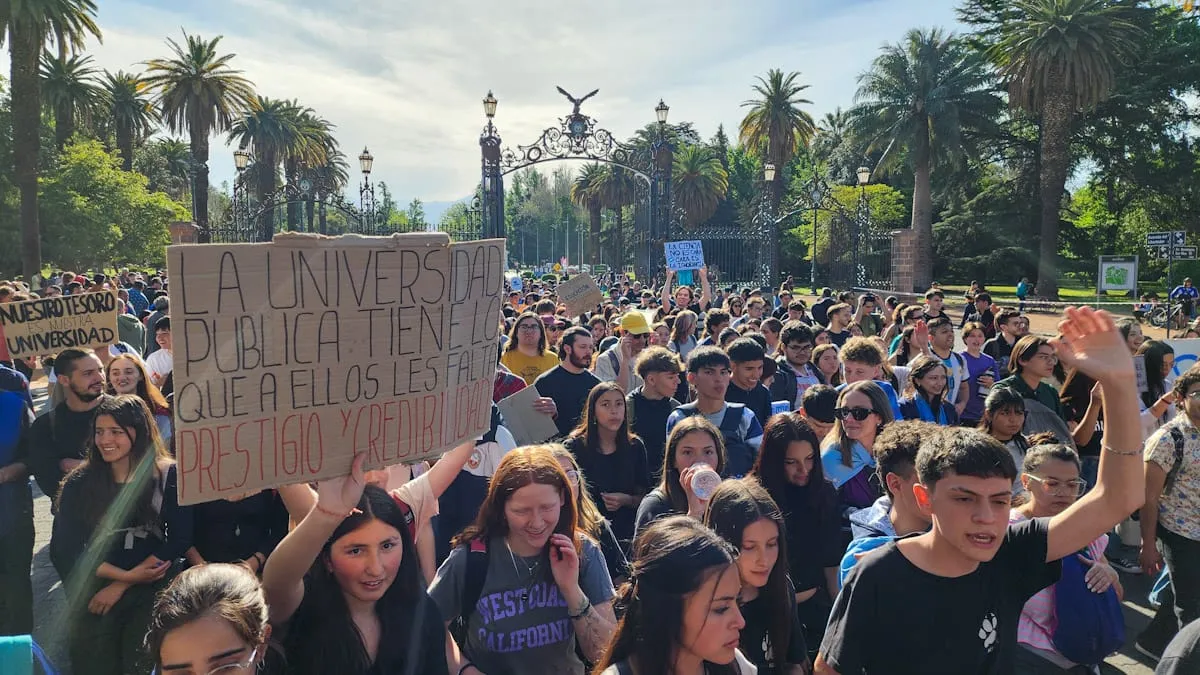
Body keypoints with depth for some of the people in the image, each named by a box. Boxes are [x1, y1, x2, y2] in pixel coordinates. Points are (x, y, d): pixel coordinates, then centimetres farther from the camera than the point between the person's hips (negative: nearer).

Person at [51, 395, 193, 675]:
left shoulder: (169, 476, 0)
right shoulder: (78, 484, 3)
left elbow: (180, 539, -4)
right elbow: (64, 550, -2)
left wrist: (120, 586, -9)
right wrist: (127, 575, -12)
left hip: (155, 587, -1)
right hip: (95, 591, 2)